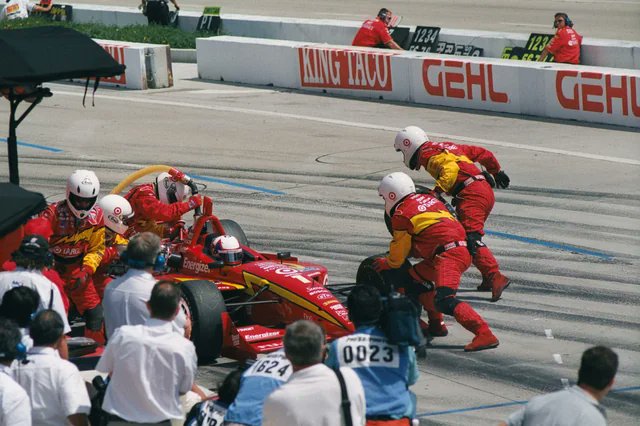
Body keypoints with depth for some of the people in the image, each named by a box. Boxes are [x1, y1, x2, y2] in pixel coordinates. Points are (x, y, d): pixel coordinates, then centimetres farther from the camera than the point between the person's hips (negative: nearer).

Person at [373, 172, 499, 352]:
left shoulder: (401, 215, -2)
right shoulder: (427, 198, 23)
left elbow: (397, 258, 7)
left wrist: (385, 263, 28)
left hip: (448, 255, -10)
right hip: (463, 251, 10)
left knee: (444, 301, -22)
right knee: (414, 276, 25)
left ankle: (484, 335, -36)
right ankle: (436, 325, 29)